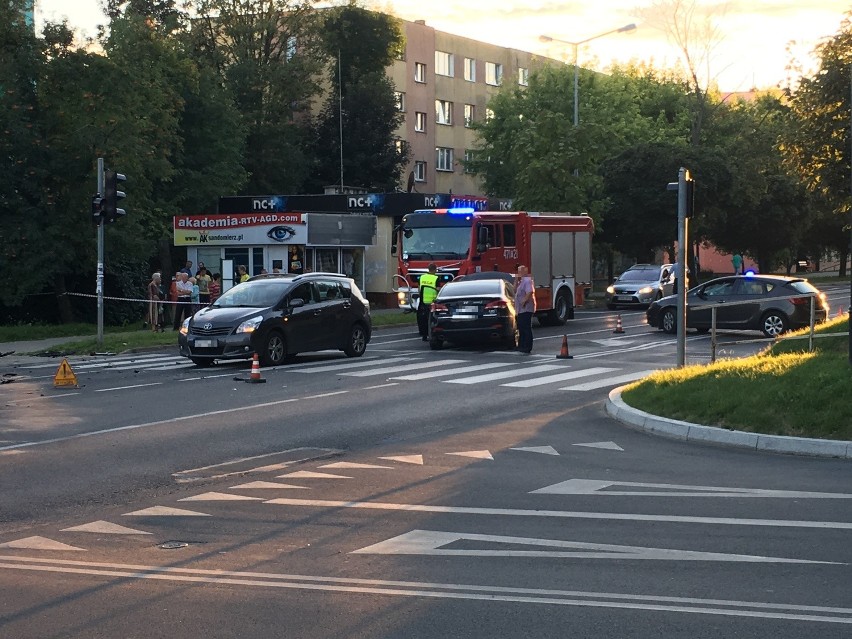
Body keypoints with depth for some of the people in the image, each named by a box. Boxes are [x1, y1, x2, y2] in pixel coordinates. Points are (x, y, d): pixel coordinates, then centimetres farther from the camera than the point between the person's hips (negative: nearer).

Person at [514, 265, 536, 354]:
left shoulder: (527, 280, -13)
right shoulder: (521, 281, 19)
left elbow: (530, 292, -24)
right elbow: (515, 291, 21)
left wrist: (524, 301, -23)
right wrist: (516, 281, 11)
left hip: (526, 309, -11)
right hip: (521, 310, 11)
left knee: (526, 329, -9)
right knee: (521, 328, 14)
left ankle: (527, 348, -9)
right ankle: (521, 346, 21)